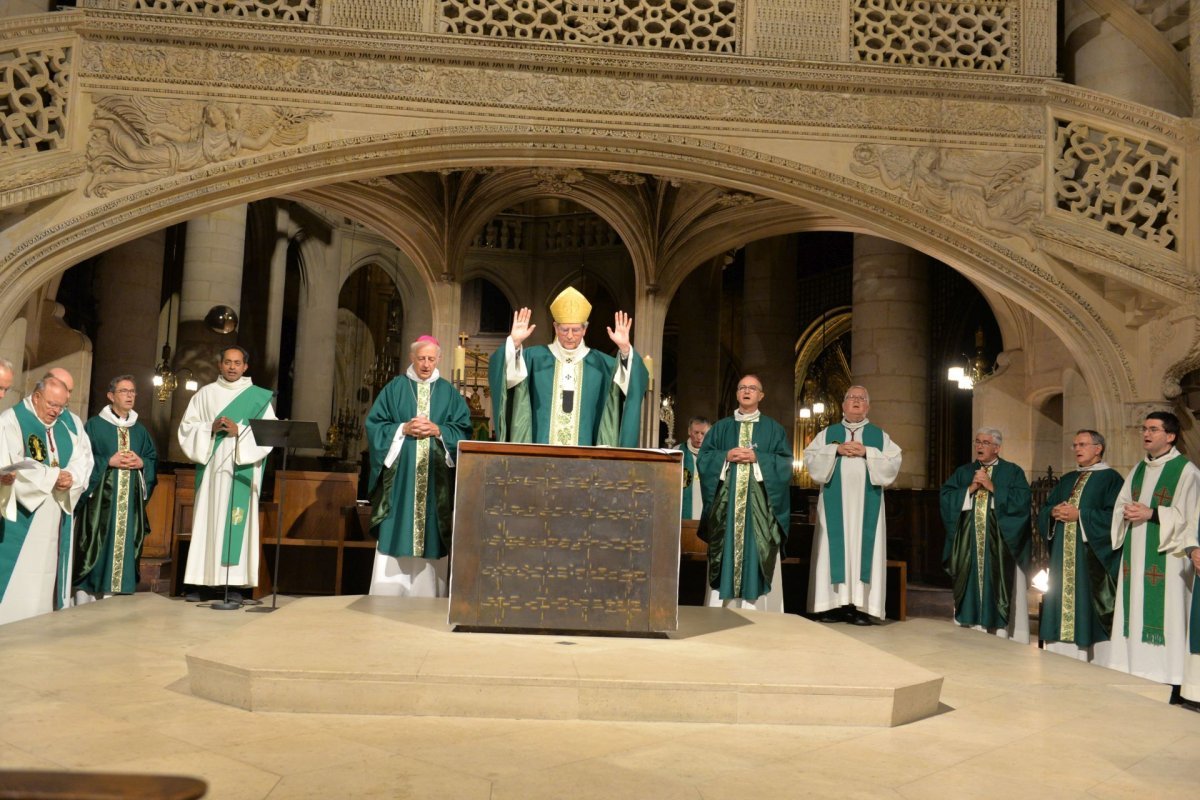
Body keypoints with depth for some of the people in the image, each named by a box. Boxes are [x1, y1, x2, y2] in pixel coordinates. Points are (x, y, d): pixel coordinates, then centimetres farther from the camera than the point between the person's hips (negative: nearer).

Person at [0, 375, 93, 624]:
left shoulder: (69, 424, 10)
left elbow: (83, 458, 5)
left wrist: (71, 478, -16)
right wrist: (52, 477, -18)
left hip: (57, 513, 5)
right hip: (21, 513, -5)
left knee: (49, 570, 10)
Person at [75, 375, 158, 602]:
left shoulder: (140, 430, 15)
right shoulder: (95, 425, 1)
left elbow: (153, 460, 14)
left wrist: (141, 463, -6)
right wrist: (109, 461, -15)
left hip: (130, 501, 4)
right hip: (101, 500, -4)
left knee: (123, 548, 3)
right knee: (96, 548, -5)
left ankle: (113, 598, 9)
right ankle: (86, 600, 1)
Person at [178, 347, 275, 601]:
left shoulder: (259, 397, 7)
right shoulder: (205, 394, 12)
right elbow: (187, 426, 8)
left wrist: (240, 431, -14)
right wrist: (211, 428, -10)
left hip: (240, 470, -1)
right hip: (212, 468, 2)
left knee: (236, 522, -4)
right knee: (208, 520, 0)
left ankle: (234, 582, -2)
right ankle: (203, 581, 3)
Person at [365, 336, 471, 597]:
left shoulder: (449, 393, 9)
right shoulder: (395, 388, 7)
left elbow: (464, 430, 5)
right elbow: (374, 424, 2)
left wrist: (438, 431, -11)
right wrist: (403, 429, -12)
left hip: (436, 477, 1)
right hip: (400, 474, -1)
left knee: (431, 533, 1)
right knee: (396, 532, -2)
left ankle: (427, 594, 8)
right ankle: (389, 593, 4)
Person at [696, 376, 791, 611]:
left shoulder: (773, 429, 10)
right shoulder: (721, 427, 13)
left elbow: (785, 462, 0)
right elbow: (703, 457, 6)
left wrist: (757, 458, -12)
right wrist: (727, 456, -10)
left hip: (759, 501, -1)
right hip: (726, 500, 1)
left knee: (755, 550, -4)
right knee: (726, 548, 0)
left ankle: (754, 606, -2)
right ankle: (721, 604, 3)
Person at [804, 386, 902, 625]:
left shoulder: (879, 435, 12)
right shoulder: (828, 433, 13)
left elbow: (893, 463, 0)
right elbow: (810, 457, 2)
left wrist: (867, 452, -11)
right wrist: (836, 449, -11)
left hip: (866, 503, 0)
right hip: (835, 502, 1)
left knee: (864, 547, -4)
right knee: (835, 547, -3)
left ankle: (861, 606, -4)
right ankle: (834, 604, 0)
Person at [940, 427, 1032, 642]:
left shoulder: (1013, 472, 6)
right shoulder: (963, 472, 14)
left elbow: (1022, 500, -9)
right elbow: (945, 497, 4)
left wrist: (992, 487, -12)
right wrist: (970, 489, -8)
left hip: (1000, 545, -3)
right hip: (970, 544, 3)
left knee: (999, 590, -4)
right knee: (972, 591, 2)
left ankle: (1001, 638, 1)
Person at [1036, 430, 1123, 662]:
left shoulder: (1111, 478, -2)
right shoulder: (1067, 480, 19)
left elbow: (1114, 516, -14)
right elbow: (1044, 510, 17)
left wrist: (1079, 515, -16)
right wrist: (1053, 512, -4)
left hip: (1092, 559, -6)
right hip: (1063, 559, 6)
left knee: (1088, 610, -6)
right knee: (1063, 611, 6)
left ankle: (1097, 662, 1)